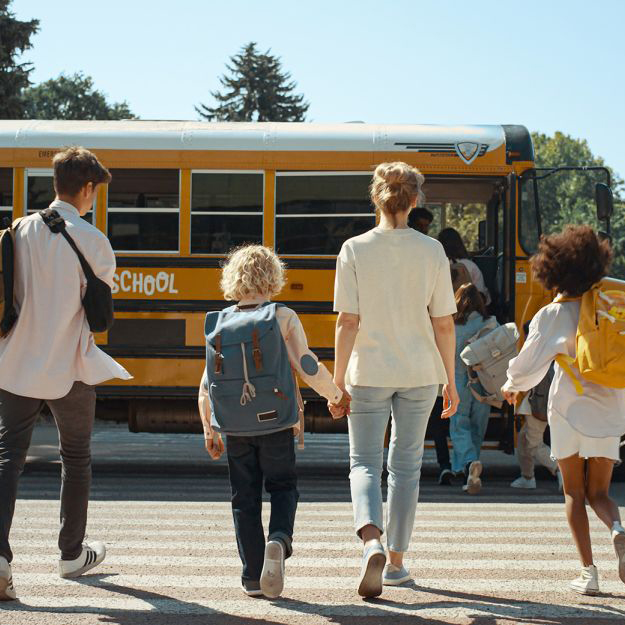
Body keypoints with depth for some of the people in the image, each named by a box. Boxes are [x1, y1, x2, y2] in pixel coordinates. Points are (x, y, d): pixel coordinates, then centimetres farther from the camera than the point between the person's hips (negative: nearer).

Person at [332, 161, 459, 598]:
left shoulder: (355, 250, -7)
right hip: (419, 373, 2)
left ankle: (372, 542, -19)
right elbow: (444, 324, -2)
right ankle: (396, 561, 21)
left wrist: (338, 381, -2)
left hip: (369, 373, -1)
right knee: (406, 465, 14)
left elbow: (348, 322, -9)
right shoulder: (432, 251, -4)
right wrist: (450, 380, 8)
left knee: (364, 462, 7)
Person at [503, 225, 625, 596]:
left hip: (569, 408, -3)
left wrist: (513, 385, 13)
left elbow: (528, 364, -7)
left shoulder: (551, 315, -8)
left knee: (574, 493, 9)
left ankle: (588, 571, 0)